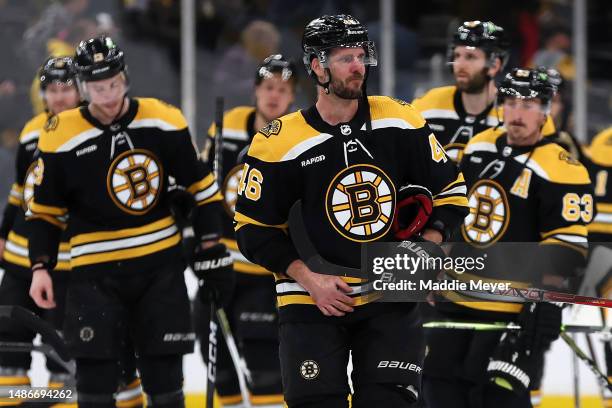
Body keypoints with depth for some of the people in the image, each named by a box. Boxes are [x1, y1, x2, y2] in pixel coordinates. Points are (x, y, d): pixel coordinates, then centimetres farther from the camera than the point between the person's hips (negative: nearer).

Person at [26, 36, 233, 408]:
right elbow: (46, 211, 3)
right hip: (96, 271, -1)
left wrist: (211, 249, 1)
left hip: (160, 265, 1)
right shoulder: (61, 137, -7)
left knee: (165, 376, 4)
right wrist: (41, 267, -6)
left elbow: (202, 187, 6)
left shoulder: (164, 121, -4)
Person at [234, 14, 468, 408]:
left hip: (390, 300, 2)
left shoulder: (401, 122, -1)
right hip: (312, 301, -2)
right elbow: (254, 229, -3)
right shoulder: (279, 143, -10)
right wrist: (308, 279, -12)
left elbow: (450, 190, 9)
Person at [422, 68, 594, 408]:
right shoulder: (479, 148, 9)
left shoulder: (560, 170, -14)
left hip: (513, 307, -7)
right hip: (458, 298, 7)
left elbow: (566, 244, -17)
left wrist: (545, 301, -23)